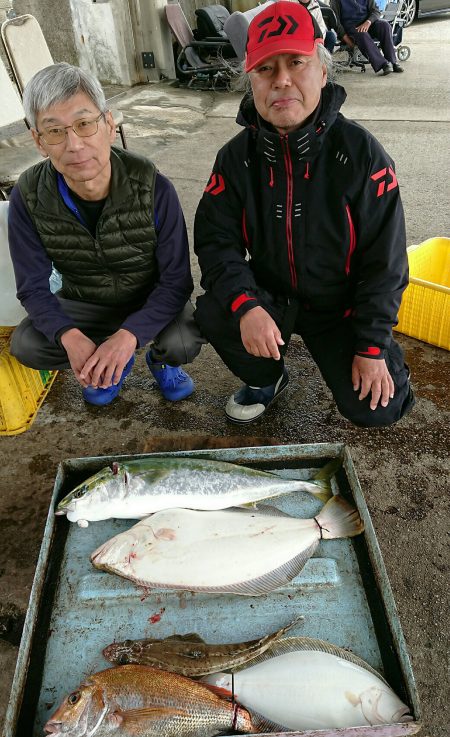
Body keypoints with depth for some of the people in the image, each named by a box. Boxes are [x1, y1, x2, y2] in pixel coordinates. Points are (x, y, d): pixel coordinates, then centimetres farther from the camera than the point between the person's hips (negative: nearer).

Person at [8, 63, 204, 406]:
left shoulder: (153, 189, -25)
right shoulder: (29, 198, -18)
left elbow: (176, 281, -22)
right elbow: (33, 288, -13)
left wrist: (128, 335, -38)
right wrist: (70, 337, -35)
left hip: (151, 302, -2)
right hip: (84, 304, 3)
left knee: (183, 343, -31)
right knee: (25, 345, -21)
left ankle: (161, 360, 9)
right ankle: (110, 365, 8)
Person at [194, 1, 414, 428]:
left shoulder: (360, 152, -14)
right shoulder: (237, 157, -8)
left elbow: (384, 260, -12)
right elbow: (216, 240, -11)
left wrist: (372, 346, -14)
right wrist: (245, 306, -30)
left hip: (340, 306, -1)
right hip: (270, 297, 2)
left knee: (375, 409, -13)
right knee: (213, 313, -27)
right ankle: (266, 379, 5)